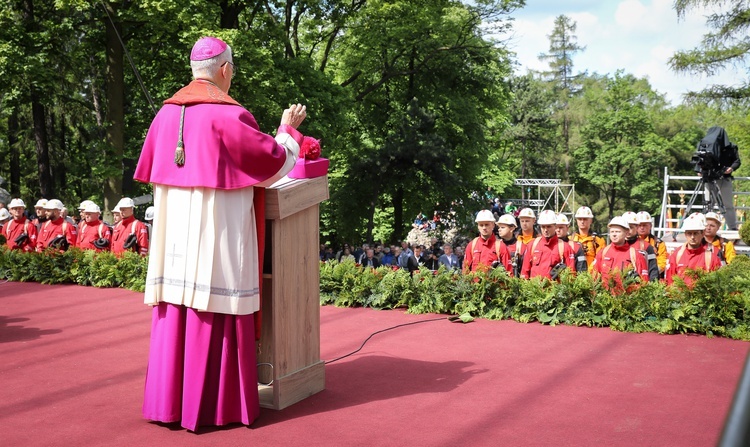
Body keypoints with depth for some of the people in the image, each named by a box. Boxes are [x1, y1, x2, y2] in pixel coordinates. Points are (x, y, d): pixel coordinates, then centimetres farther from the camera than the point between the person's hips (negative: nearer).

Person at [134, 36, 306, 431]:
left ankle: (167, 400, 19)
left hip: (173, 231, 6)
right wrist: (289, 129, 11)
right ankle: (214, 405, 9)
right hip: (218, 230, -6)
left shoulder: (167, 112, 7)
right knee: (216, 314, 1)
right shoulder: (229, 115, -12)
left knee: (176, 312, 11)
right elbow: (273, 164, -6)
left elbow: (151, 171, 18)